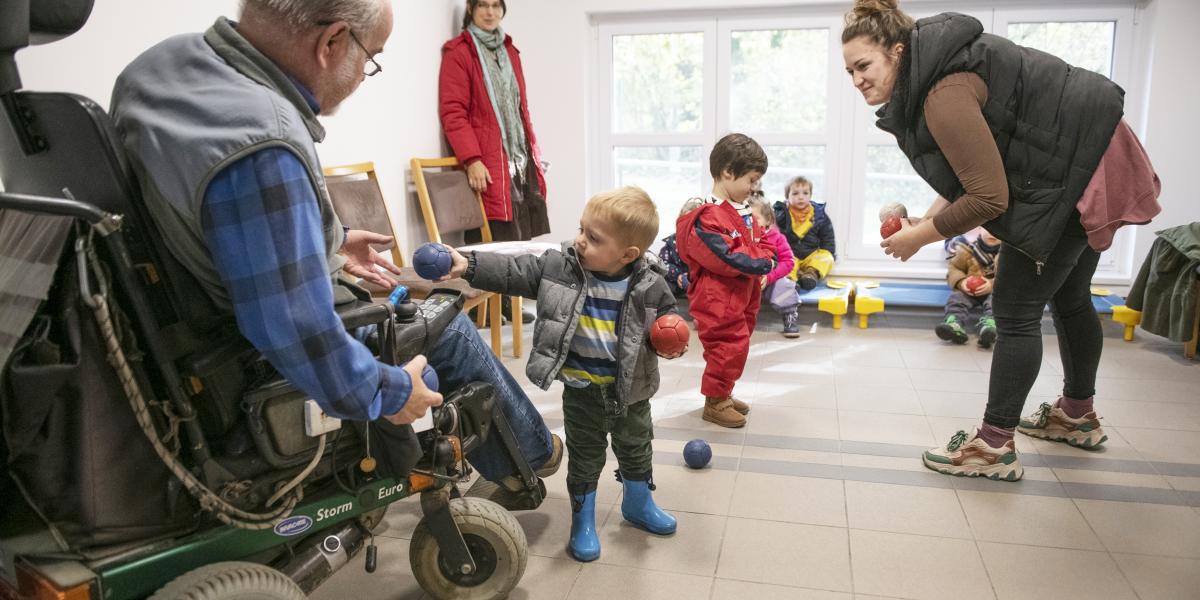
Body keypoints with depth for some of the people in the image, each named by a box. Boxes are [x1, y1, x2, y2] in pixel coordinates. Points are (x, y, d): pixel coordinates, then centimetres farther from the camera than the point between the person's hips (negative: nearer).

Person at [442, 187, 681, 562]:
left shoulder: (649, 285, -17)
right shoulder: (559, 266, -16)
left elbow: (666, 318, -1)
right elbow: (515, 273, -16)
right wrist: (467, 266, -27)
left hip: (630, 387, 1)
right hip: (581, 387, -1)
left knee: (635, 447, 22)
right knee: (585, 455, 13)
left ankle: (638, 505, 49)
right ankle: (583, 521, 34)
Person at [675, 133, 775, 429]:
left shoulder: (743, 211, 10)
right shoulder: (709, 218, -22)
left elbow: (761, 241, 16)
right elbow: (728, 257, -27)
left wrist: (764, 258, -5)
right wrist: (761, 262, -17)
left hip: (741, 296, 10)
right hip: (718, 299, -10)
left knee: (735, 344, 18)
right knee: (729, 346, -6)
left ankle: (722, 394, 33)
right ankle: (715, 402, 10)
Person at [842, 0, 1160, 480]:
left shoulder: (945, 94, -29)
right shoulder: (927, 77, 2)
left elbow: (989, 198, -27)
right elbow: (978, 170, 9)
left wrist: (918, 237, -17)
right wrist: (926, 219, -2)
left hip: (1077, 171, -11)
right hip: (1089, 154, 11)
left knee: (1016, 309, -6)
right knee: (1068, 297, 23)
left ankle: (994, 447, 3)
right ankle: (1077, 415, 42)